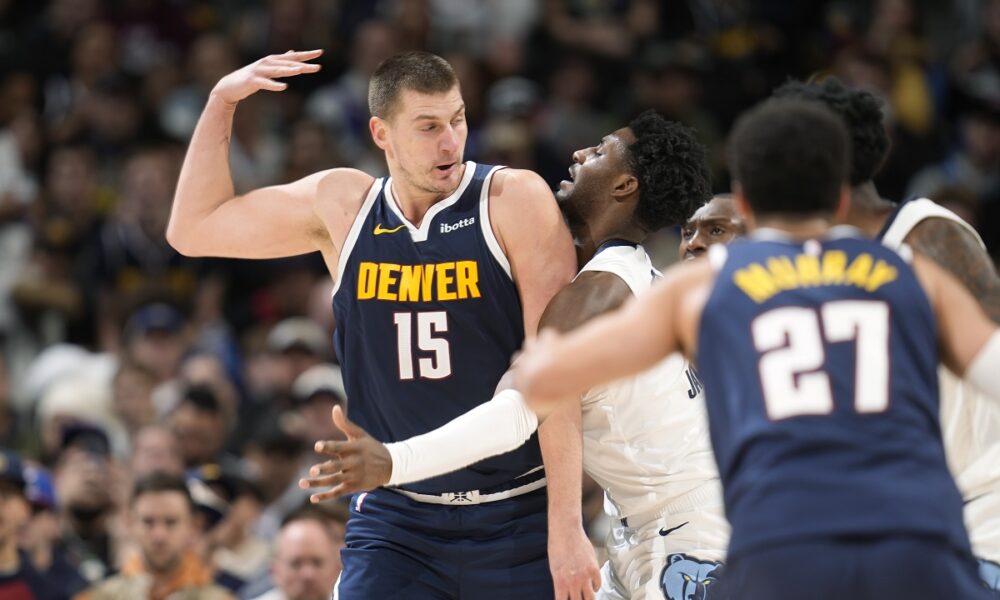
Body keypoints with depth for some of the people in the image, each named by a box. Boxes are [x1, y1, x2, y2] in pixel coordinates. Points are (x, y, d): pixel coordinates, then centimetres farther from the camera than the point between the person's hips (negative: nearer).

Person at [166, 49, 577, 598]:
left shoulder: (513, 200, -8)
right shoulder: (341, 206, 4)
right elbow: (192, 232, 16)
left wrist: (567, 525, -17)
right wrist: (222, 99, 7)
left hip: (519, 518, -3)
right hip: (396, 520, 3)